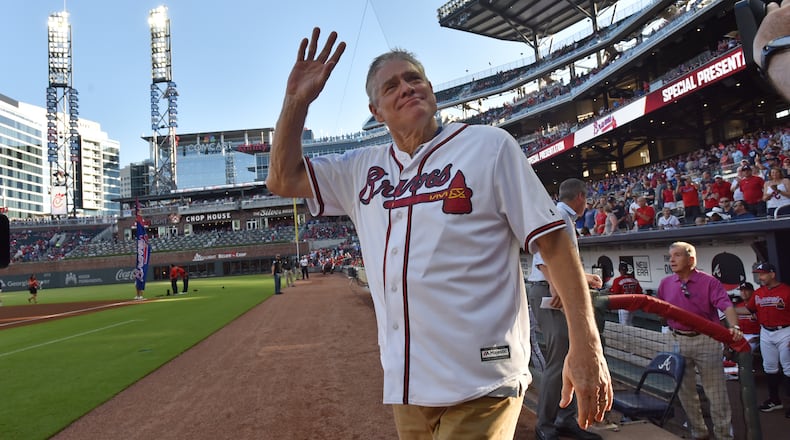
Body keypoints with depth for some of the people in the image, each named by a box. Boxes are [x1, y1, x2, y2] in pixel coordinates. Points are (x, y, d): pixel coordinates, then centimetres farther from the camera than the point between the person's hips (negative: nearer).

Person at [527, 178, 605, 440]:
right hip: (547, 291, -11)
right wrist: (554, 285, -34)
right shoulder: (557, 214, -8)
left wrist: (585, 278, 43)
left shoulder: (567, 220, 23)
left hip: (561, 292, 11)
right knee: (559, 359, -11)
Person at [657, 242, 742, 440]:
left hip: (706, 340, -4)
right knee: (685, 390, 13)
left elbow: (726, 306, -20)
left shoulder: (709, 282, -8)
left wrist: (734, 326, -35)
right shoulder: (666, 283, 4)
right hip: (678, 341, 4)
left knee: (716, 391, 3)